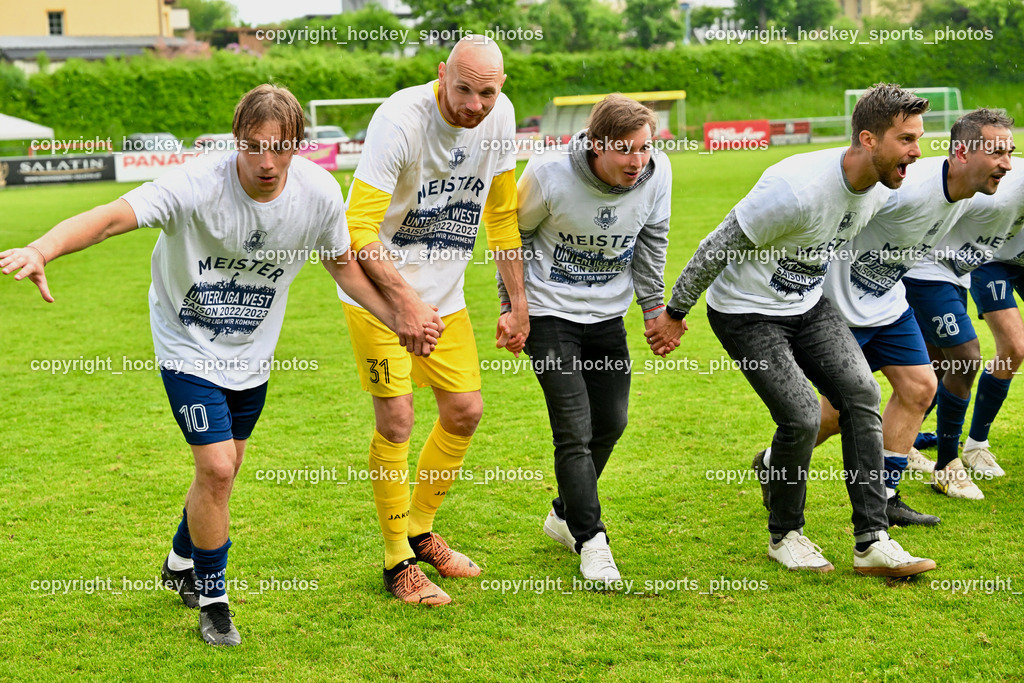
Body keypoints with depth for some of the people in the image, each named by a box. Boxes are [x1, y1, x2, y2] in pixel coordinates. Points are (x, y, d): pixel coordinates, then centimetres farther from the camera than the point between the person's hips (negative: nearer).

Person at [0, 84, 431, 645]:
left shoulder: (319, 193, -16)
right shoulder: (197, 185, -31)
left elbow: (342, 262, 4)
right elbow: (110, 217, -42)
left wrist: (399, 319, -1)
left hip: (252, 353, 5)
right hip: (189, 345, -5)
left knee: (223, 472, 16)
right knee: (216, 470, -13)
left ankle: (181, 563, 45)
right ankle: (211, 598, 10)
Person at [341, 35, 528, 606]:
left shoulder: (500, 115, -7)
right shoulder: (400, 120, -26)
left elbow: (502, 213, 8)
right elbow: (358, 230, -28)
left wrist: (518, 302, 8)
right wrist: (406, 302, -37)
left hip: (444, 290, 6)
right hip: (378, 285, -6)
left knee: (465, 411, 8)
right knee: (396, 418, -10)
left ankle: (421, 532, 28)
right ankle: (398, 562, 4)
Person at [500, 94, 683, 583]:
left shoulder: (657, 173, -15)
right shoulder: (550, 174, -25)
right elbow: (514, 233, -6)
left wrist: (655, 310, 4)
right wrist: (511, 305, -3)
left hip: (608, 315, 5)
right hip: (550, 313, -5)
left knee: (610, 423, 12)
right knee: (574, 429, -11)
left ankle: (565, 516, 35)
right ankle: (591, 543, -2)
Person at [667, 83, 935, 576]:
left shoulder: (881, 190, -7)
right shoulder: (798, 189, -32)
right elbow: (718, 248, -21)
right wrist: (674, 312, -12)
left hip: (808, 305, 7)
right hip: (746, 313, -7)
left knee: (862, 394, -9)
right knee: (802, 417, -16)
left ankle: (872, 542, -5)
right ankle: (784, 536, 9)